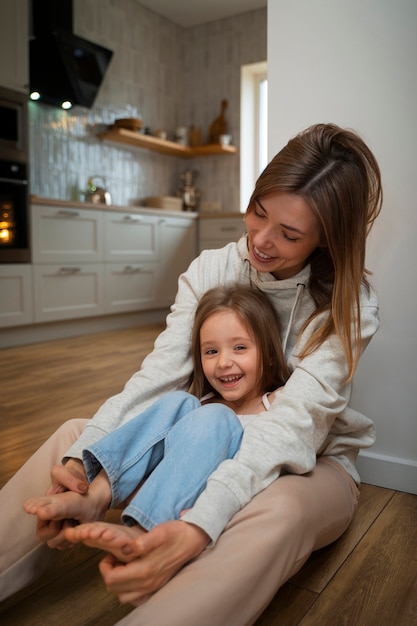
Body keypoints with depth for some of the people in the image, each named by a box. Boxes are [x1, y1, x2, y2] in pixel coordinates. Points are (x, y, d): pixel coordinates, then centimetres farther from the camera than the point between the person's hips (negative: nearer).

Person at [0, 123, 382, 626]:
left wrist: (199, 527, -44)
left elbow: (294, 420, -31)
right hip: (214, 445, 3)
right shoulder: (210, 271, -9)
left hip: (311, 464, -2)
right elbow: (158, 375, -16)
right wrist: (82, 458, -32)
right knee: (72, 435, -12)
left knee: (277, 511, -40)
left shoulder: (350, 305, -18)